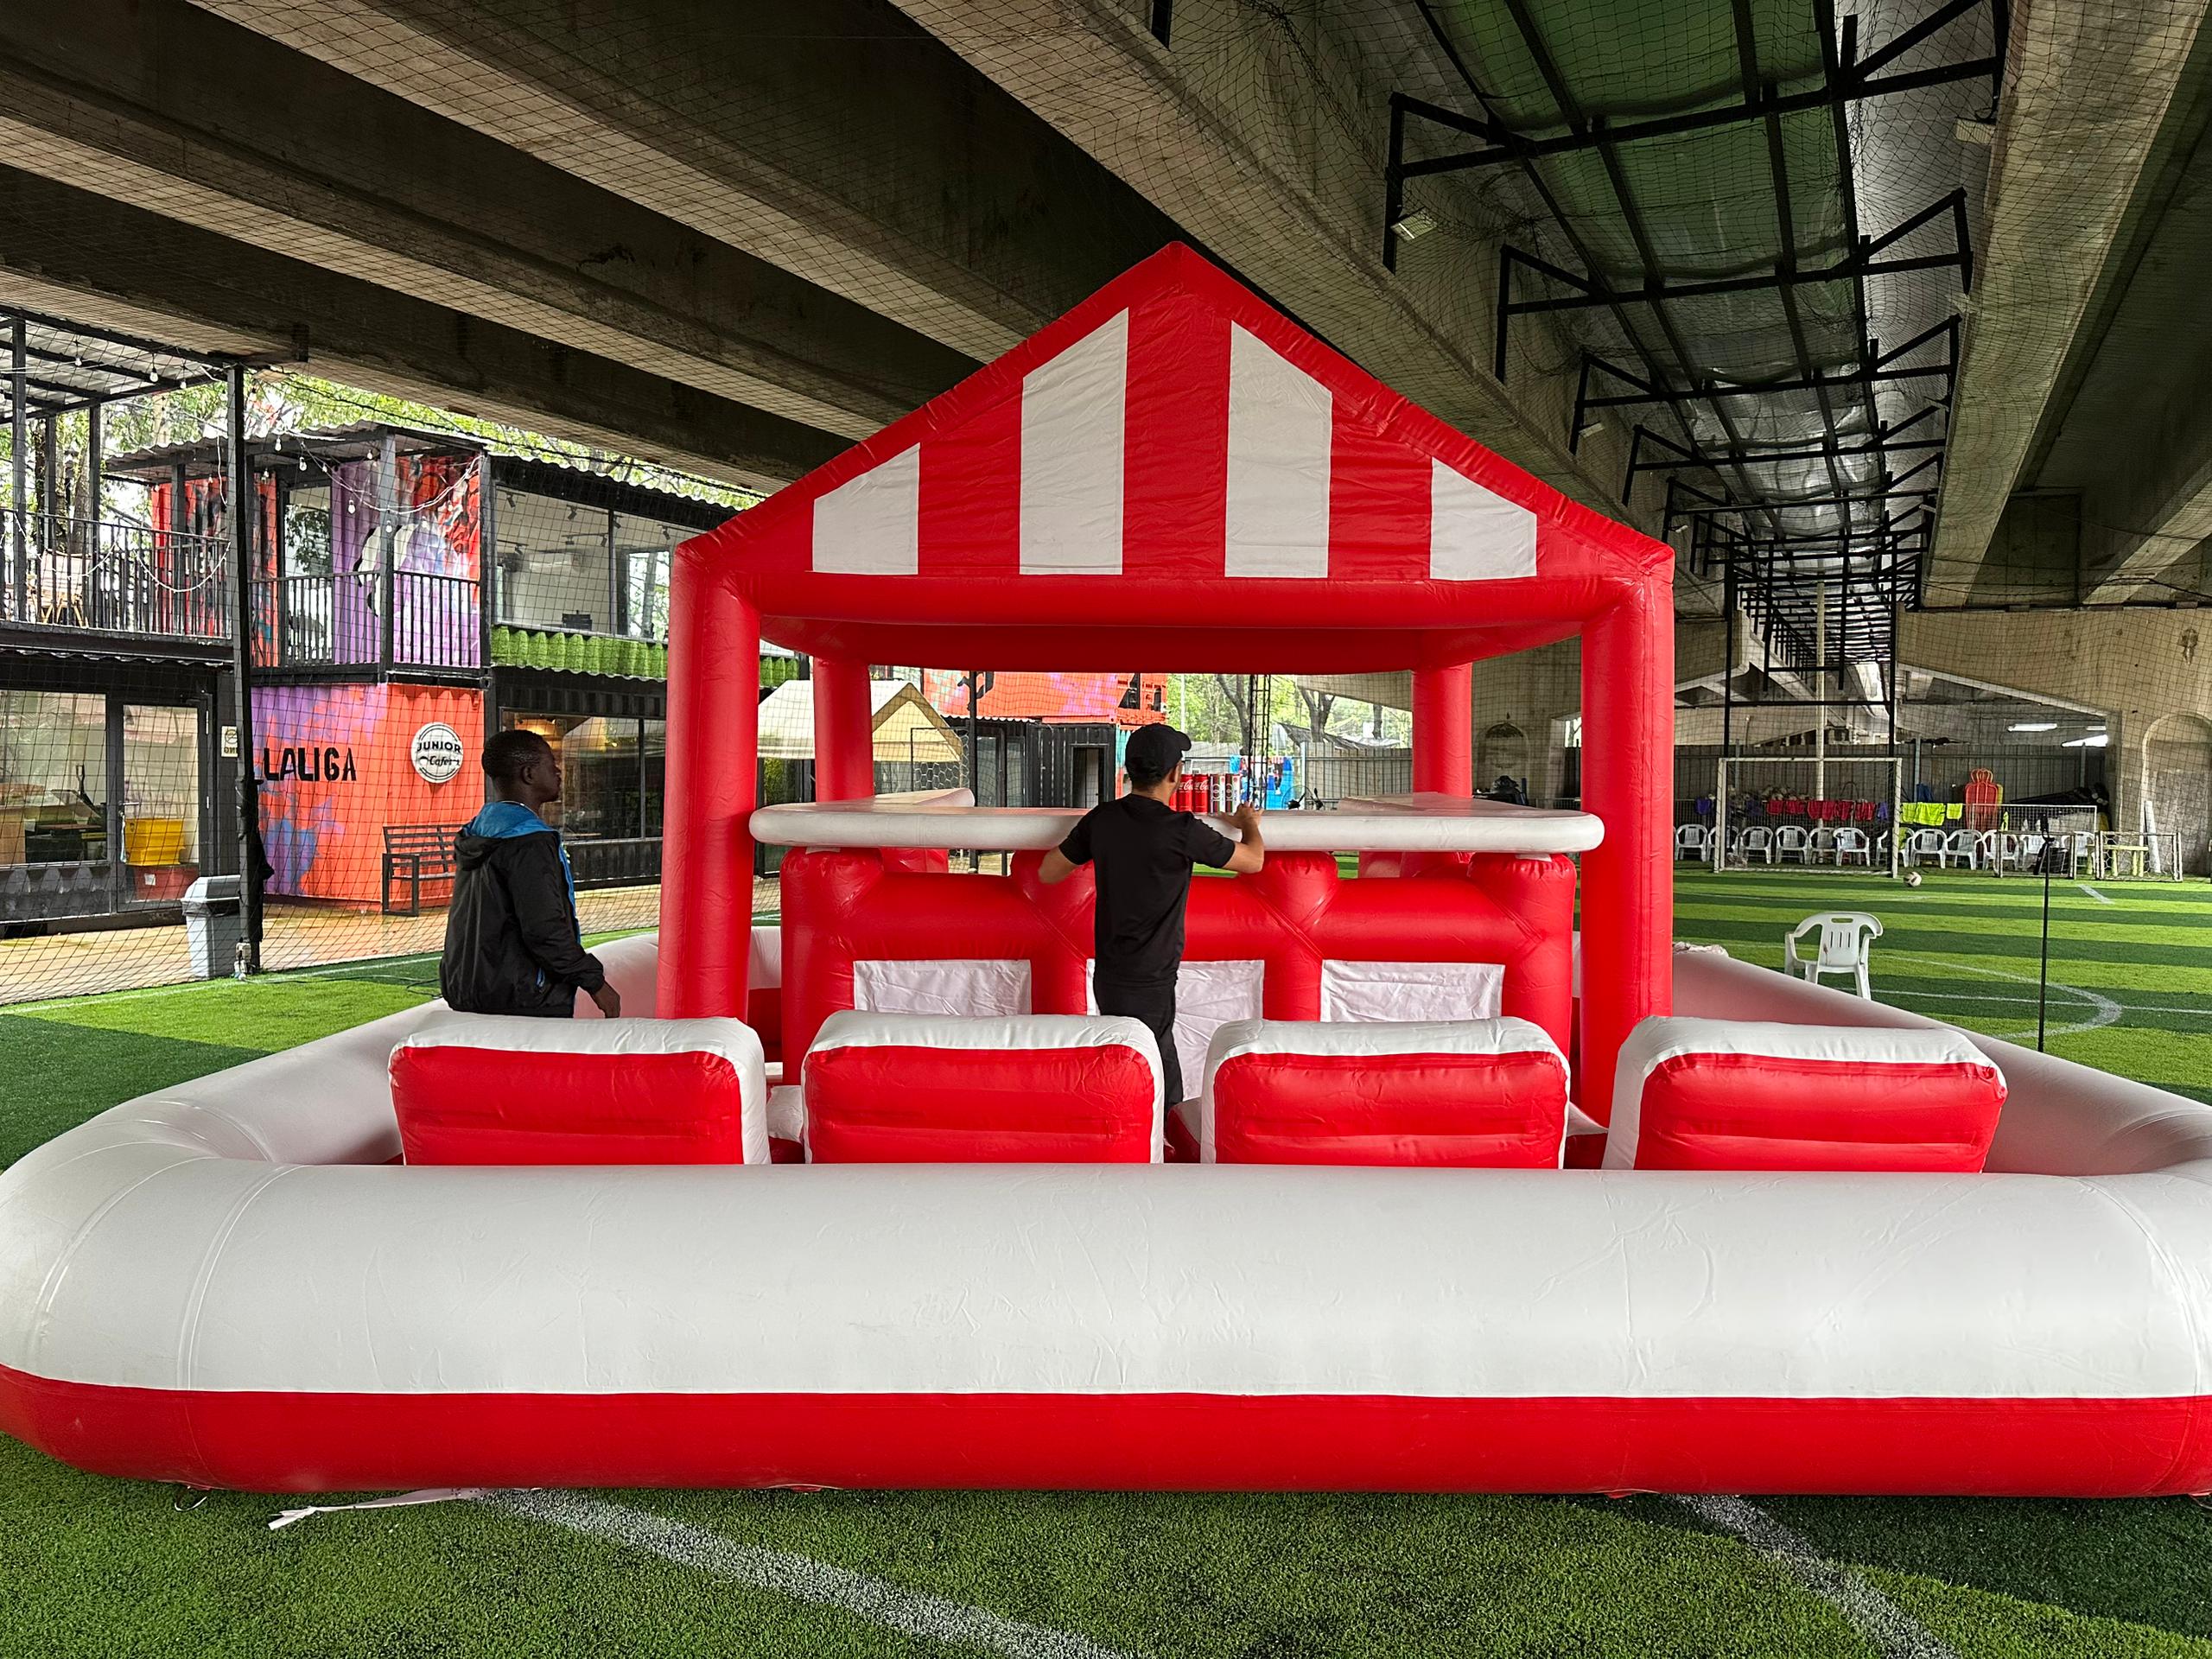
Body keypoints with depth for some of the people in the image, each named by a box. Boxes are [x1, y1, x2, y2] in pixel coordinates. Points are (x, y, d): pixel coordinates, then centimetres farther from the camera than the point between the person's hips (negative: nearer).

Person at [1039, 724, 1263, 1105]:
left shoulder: (1101, 819, -3)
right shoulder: (1183, 831, -18)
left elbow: (1049, 871, 10)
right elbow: (1254, 861, -3)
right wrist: (1250, 824, 19)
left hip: (1108, 976, 6)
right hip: (1147, 986, -6)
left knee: (1166, 1075, 21)